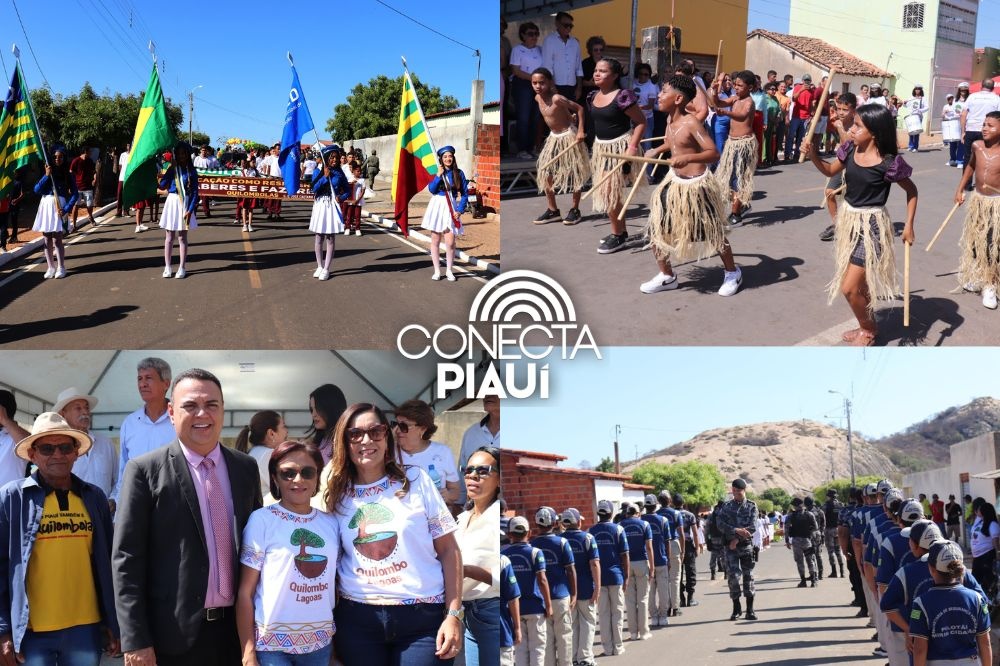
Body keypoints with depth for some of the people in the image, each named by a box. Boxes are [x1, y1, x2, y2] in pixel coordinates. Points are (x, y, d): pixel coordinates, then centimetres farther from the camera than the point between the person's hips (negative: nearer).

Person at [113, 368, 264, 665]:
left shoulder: (246, 467, 7)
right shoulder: (144, 470, -6)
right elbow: (127, 559, -9)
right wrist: (136, 640, -13)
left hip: (237, 626, 4)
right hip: (175, 632, -4)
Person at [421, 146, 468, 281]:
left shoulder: (459, 173, 2)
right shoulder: (436, 172, 3)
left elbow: (465, 194, 4)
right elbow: (431, 189, -9)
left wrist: (460, 210, -4)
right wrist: (439, 175, -16)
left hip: (451, 208, -1)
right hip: (437, 206, 1)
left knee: (450, 242, -7)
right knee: (435, 241, 4)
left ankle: (449, 271, 10)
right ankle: (437, 271, 13)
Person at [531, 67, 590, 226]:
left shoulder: (556, 99, -23)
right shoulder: (538, 98, -1)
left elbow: (580, 108, -20)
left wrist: (581, 131, -23)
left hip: (569, 136, -8)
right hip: (554, 138, 8)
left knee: (574, 174, 2)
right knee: (545, 173, 5)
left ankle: (575, 210, 12)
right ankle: (553, 210, 12)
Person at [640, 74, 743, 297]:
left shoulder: (691, 123, -20)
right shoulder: (671, 122, 3)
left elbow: (714, 153, -26)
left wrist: (688, 157, -38)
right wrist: (657, 150, 19)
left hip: (696, 185, -8)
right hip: (675, 182, 8)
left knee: (713, 233, 6)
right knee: (657, 228, 3)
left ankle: (732, 272, 28)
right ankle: (667, 276, 19)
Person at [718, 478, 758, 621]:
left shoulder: (751, 506, 3)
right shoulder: (726, 506, 7)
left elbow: (753, 527, -7)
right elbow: (720, 524, -5)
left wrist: (738, 539, -13)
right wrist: (737, 530, -18)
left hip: (746, 545, -1)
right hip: (730, 546, 1)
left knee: (748, 576, 1)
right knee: (733, 576, -4)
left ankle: (750, 610, 5)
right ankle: (736, 609, 8)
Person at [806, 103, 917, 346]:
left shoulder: (888, 163, -20)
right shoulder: (850, 150, -4)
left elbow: (911, 190, -6)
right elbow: (830, 171, 14)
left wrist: (909, 226, -9)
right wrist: (812, 154, -3)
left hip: (871, 226, -7)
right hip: (849, 219, 7)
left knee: (849, 287, -8)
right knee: (859, 282, 20)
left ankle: (868, 329, 18)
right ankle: (867, 326, 40)